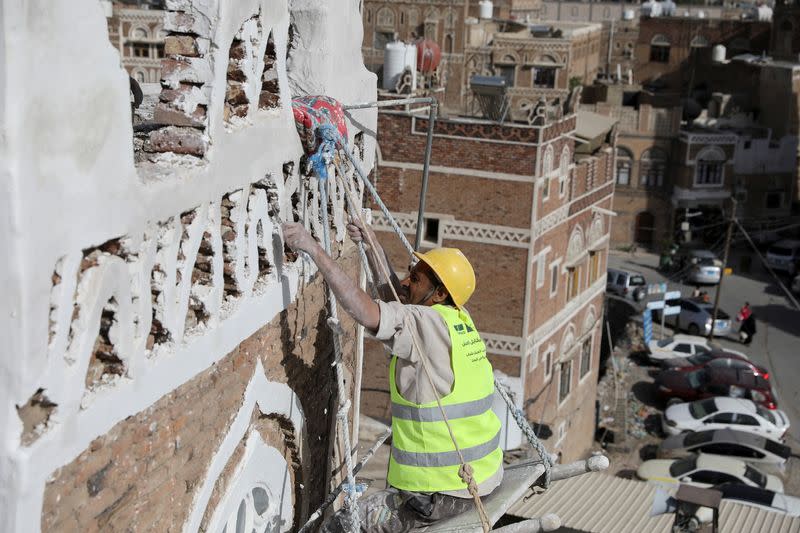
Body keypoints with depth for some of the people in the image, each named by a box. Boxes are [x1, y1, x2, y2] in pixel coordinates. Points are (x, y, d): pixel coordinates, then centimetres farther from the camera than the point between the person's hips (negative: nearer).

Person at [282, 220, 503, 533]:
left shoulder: (429, 324, -18)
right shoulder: (458, 319, 7)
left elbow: (366, 311, -31)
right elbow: (396, 300, 21)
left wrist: (314, 249, -28)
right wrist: (372, 247, 18)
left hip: (443, 494, -9)